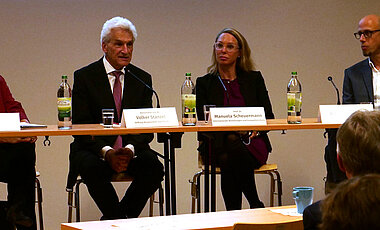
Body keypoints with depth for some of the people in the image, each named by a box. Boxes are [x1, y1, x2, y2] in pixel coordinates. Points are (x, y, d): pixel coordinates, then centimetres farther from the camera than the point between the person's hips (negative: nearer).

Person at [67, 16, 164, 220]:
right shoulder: (84, 77, 0)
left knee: (154, 166, -27)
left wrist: (130, 149, -18)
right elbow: (80, 126, -7)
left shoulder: (143, 79, 8)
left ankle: (114, 219, -9)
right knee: (92, 168, -34)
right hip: (93, 149, -2)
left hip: (132, 148, 3)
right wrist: (107, 152, -22)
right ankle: (121, 219, -12)